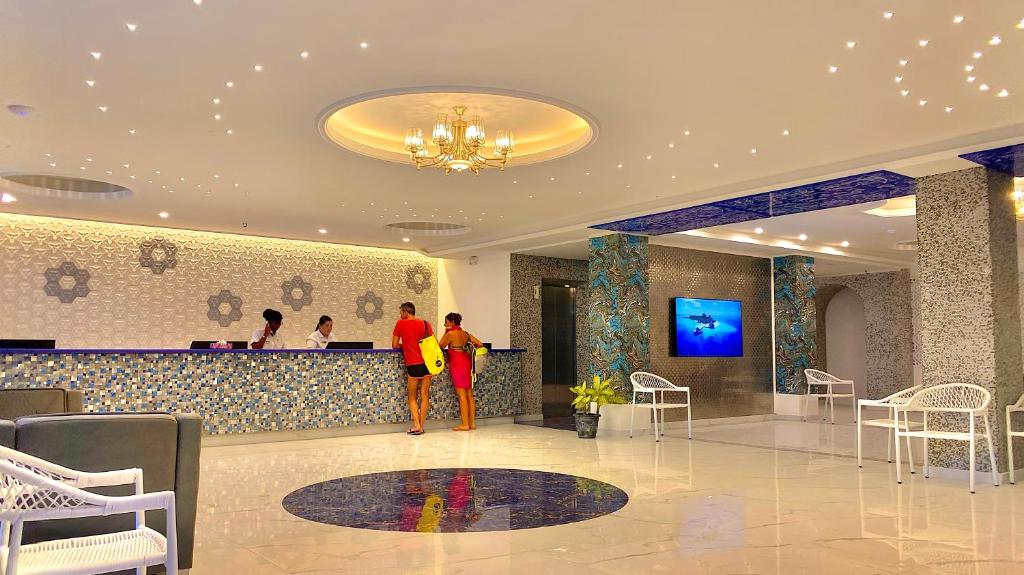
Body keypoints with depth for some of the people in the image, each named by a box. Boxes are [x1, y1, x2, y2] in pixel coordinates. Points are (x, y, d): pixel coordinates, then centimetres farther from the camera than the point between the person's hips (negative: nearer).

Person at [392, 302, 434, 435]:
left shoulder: (400, 323, 1)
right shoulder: (425, 323, 8)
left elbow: (395, 345, 6)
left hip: (413, 365, -3)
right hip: (427, 363, 3)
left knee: (412, 397, 9)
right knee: (424, 396, 10)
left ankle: (416, 425, -4)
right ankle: (421, 426, 10)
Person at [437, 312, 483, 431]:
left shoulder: (451, 334, -9)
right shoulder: (466, 334, 11)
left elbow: (440, 346, -1)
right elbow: (480, 344, 11)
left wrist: (445, 332, 3)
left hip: (458, 366, -7)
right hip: (468, 364, 7)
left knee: (462, 395, -5)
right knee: (470, 395, 9)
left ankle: (465, 424, -4)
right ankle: (472, 423, 12)